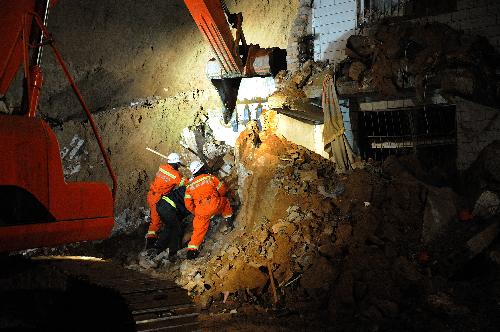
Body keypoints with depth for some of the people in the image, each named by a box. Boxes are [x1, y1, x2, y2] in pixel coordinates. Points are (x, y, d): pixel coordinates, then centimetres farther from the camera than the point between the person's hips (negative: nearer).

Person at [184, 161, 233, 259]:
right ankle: (229, 220, 32)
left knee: (199, 229, 14)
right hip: (215, 205, -2)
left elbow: (188, 204, 11)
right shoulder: (210, 177, 8)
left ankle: (192, 249, 7)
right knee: (225, 201, 29)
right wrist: (218, 196, 35)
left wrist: (196, 212, 25)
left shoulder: (190, 186, 15)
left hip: (201, 211, 2)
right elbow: (222, 189, 14)